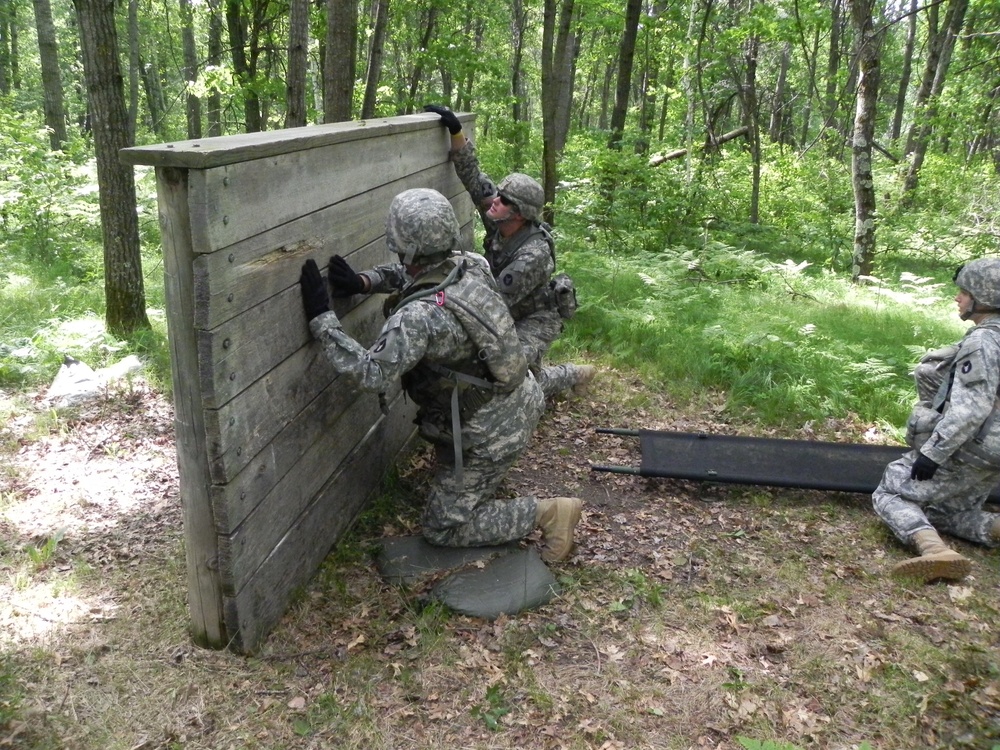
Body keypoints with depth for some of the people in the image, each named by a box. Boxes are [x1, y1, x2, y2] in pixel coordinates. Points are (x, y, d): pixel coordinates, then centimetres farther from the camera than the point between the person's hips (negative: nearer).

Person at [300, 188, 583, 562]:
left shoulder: (421, 316, -33)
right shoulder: (469, 265, -7)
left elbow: (373, 374, -34)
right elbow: (424, 275, 12)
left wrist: (321, 319, -29)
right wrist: (366, 281, 0)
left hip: (489, 436, -8)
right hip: (523, 405, 8)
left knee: (442, 528, 10)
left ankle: (547, 513, 5)